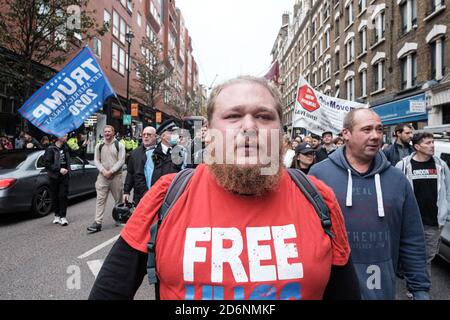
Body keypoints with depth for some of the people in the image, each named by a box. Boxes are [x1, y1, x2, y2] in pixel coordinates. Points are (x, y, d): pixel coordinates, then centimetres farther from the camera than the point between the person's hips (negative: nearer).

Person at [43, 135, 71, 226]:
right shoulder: (50, 149, -7)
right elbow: (47, 163, -14)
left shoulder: (65, 147, 9)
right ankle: (57, 215, 22)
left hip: (64, 176, 3)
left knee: (63, 195, -5)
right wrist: (59, 169, -17)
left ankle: (63, 216, -2)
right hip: (54, 176, -2)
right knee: (55, 197, 7)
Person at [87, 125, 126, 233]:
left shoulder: (119, 145, 1)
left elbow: (121, 161, -5)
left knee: (118, 199, 9)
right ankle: (97, 223, -5)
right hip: (103, 175, 2)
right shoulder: (99, 146, 10)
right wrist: (103, 171, -8)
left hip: (116, 176, -2)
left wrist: (111, 171, -13)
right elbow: (96, 160, 8)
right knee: (100, 200, -4)